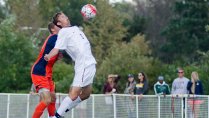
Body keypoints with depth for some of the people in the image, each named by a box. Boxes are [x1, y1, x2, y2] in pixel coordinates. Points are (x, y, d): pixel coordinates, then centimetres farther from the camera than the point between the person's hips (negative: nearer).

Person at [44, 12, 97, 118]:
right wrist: (49, 56, -39)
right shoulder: (63, 32, -5)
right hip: (83, 65, -8)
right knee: (74, 94, -16)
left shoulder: (75, 28, 19)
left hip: (91, 64, 8)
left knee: (86, 94, 13)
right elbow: (57, 48, -19)